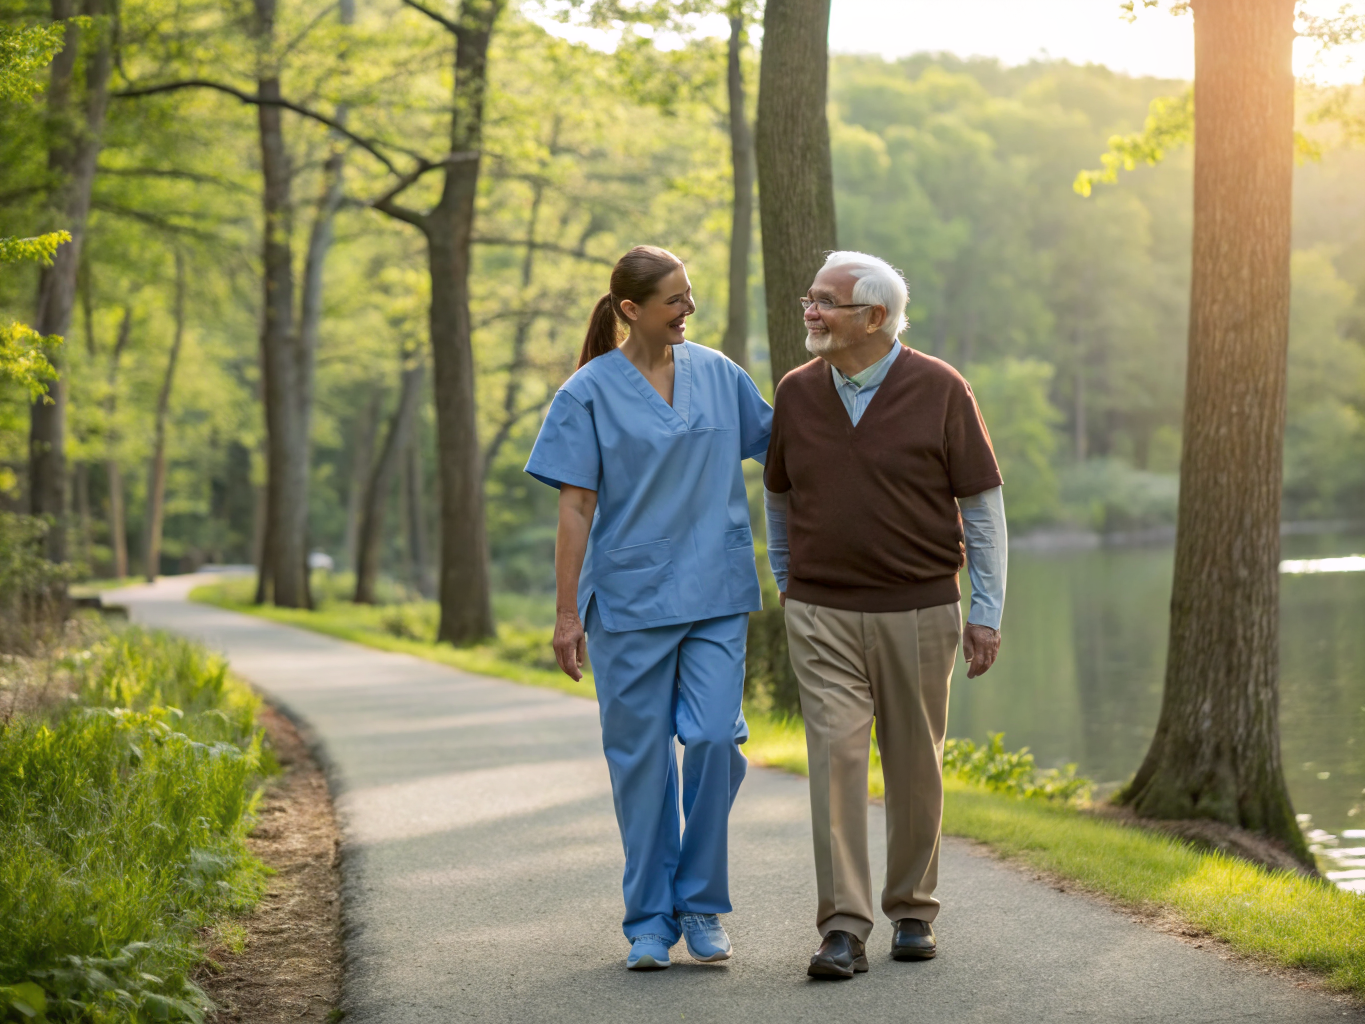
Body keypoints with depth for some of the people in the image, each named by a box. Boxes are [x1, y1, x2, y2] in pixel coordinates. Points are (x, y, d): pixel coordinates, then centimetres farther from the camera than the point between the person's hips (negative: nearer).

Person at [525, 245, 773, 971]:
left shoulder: (717, 374, 7)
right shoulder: (589, 393, -2)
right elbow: (575, 508, -3)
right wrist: (566, 612, -6)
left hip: (715, 593, 2)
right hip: (630, 599, -2)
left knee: (716, 739, -8)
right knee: (640, 756, 3)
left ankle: (701, 907, 9)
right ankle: (650, 921, 15)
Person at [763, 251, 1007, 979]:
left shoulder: (940, 391, -5)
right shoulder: (796, 394, 3)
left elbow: (982, 504, -1)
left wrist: (988, 612, -3)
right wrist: (786, 583, 23)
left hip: (918, 612, -1)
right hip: (823, 615, 1)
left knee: (915, 767, 8)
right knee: (835, 758, -9)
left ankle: (912, 912, 23)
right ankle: (843, 931, -9)